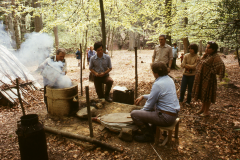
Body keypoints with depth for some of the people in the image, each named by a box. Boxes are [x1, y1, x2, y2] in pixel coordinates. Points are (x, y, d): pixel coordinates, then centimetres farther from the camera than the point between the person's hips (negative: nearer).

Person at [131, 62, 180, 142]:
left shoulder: (158, 84, -22)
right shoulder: (169, 79, 6)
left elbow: (149, 105, -13)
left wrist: (141, 111, 6)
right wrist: (143, 96, 18)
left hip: (166, 117, -10)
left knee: (134, 114, -10)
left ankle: (148, 135, 8)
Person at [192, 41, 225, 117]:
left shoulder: (215, 57, -18)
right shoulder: (207, 55, 9)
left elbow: (221, 65, -31)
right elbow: (201, 62, 17)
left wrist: (220, 76, -30)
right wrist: (204, 55, 6)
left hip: (208, 79, -9)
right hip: (202, 78, 9)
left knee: (207, 94, 3)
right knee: (203, 93, 18)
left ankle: (206, 111, 18)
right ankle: (203, 108, 34)